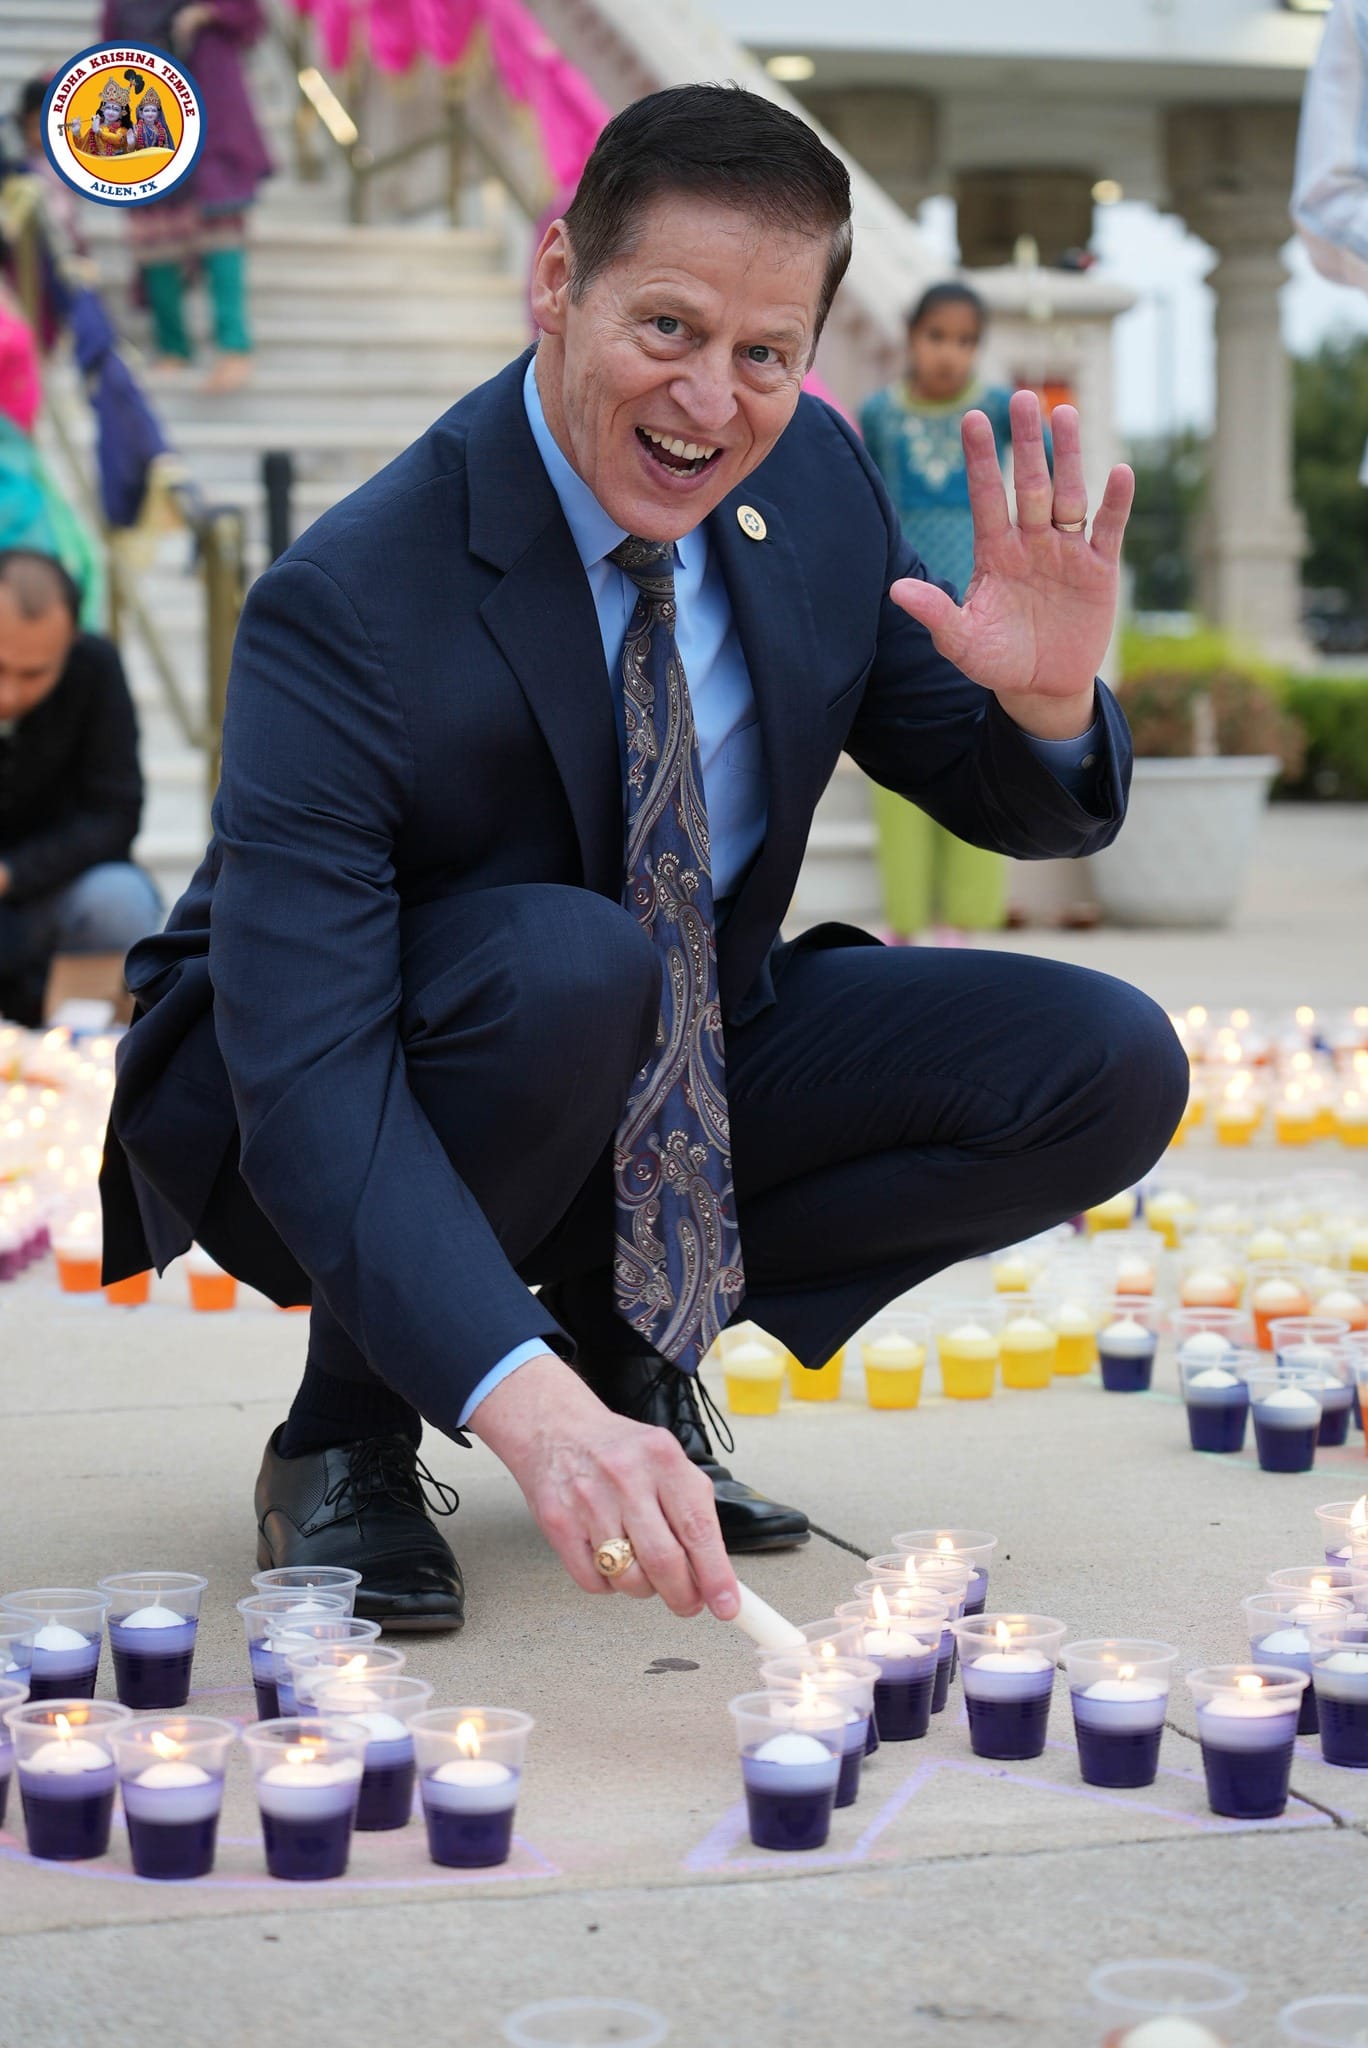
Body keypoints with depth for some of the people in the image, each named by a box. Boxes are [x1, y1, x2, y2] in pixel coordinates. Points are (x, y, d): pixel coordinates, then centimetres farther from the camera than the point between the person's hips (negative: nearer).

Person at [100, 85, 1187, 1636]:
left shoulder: (815, 486, -10)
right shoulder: (345, 611, -29)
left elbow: (1020, 808, 1)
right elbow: (307, 1082, -37)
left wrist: (1048, 700, -25)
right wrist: (527, 1405, -51)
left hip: (679, 1076, 6)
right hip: (332, 1124, -5)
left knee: (1112, 1069, -13)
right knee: (573, 965, -38)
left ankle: (632, 1332, 2)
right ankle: (346, 1441, -13)